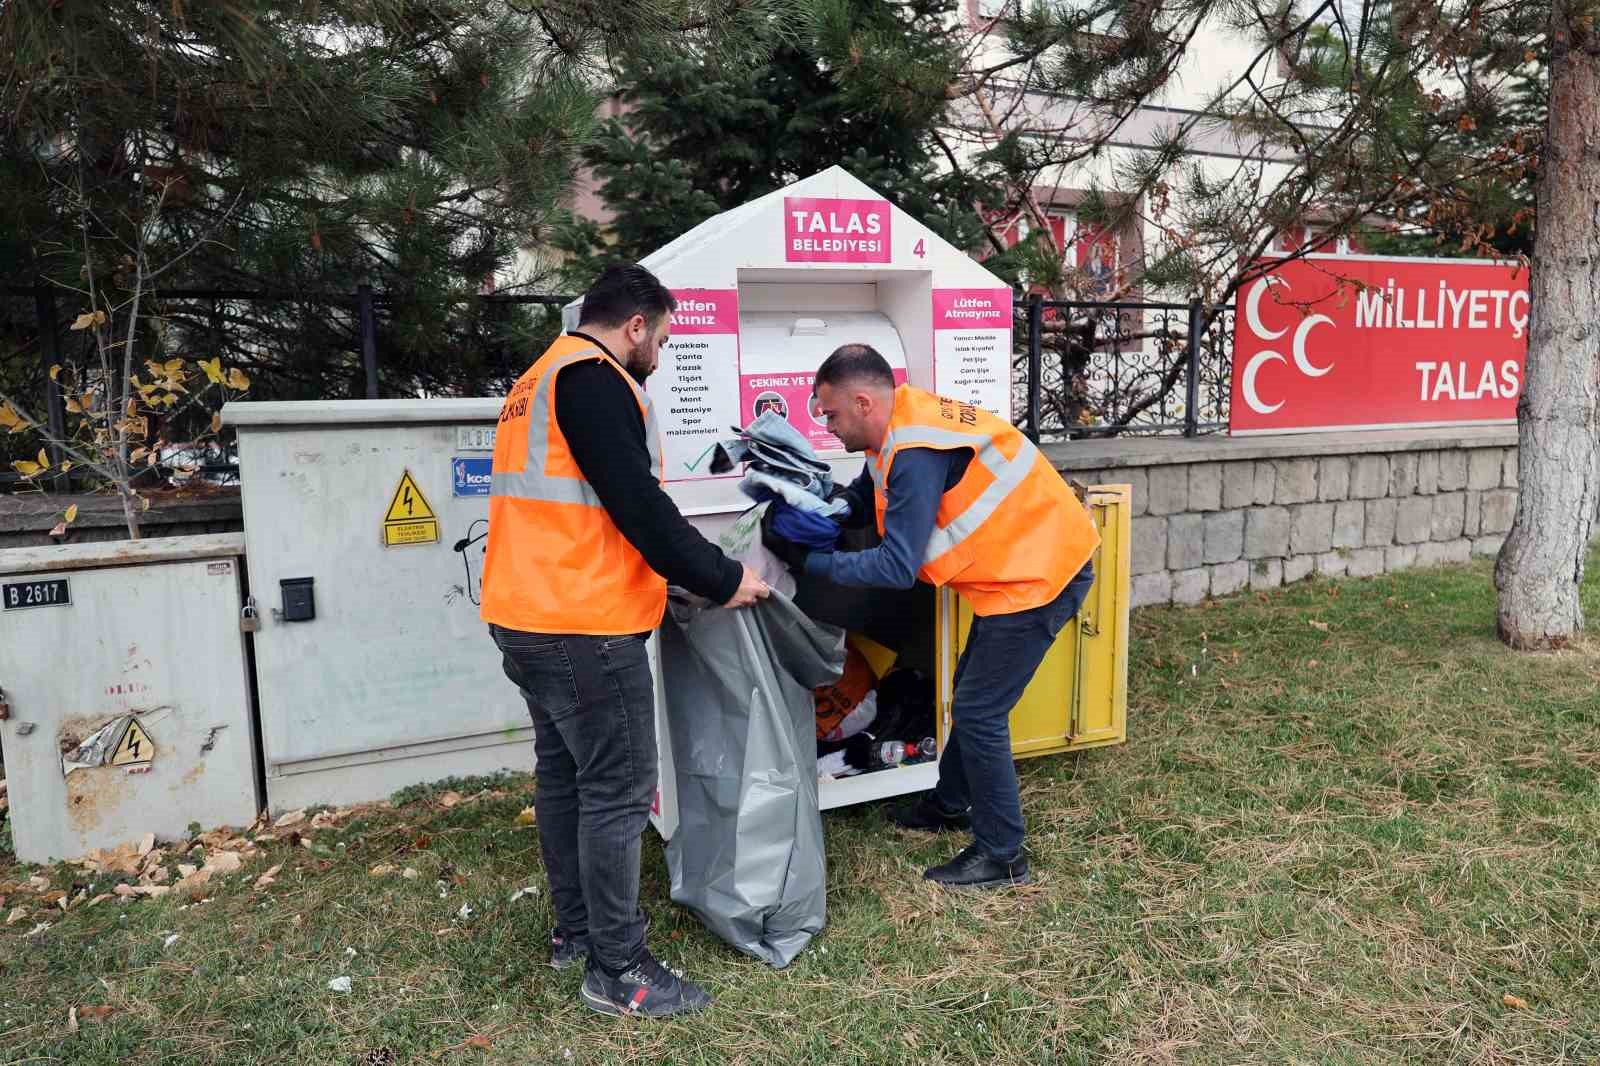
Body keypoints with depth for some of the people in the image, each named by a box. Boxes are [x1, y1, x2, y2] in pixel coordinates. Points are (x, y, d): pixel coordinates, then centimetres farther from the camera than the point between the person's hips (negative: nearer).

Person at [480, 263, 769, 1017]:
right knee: (618, 790, -2)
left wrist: (693, 571, 24)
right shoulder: (593, 377, -13)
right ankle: (617, 971, 7)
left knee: (565, 774, 18)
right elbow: (636, 504, -20)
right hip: (583, 625, -11)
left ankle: (576, 928, 32)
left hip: (530, 617, 11)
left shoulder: (538, 383, 20)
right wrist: (720, 580, -11)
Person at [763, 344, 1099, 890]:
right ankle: (951, 803, 40)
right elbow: (860, 502, 11)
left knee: (977, 712, -3)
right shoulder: (905, 426, 4)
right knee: (972, 696, 21)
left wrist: (806, 559, -21)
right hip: (1032, 564, 10)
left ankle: (1001, 855, 12)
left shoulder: (915, 454, -27)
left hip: (1038, 576, -10)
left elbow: (898, 567, -27)